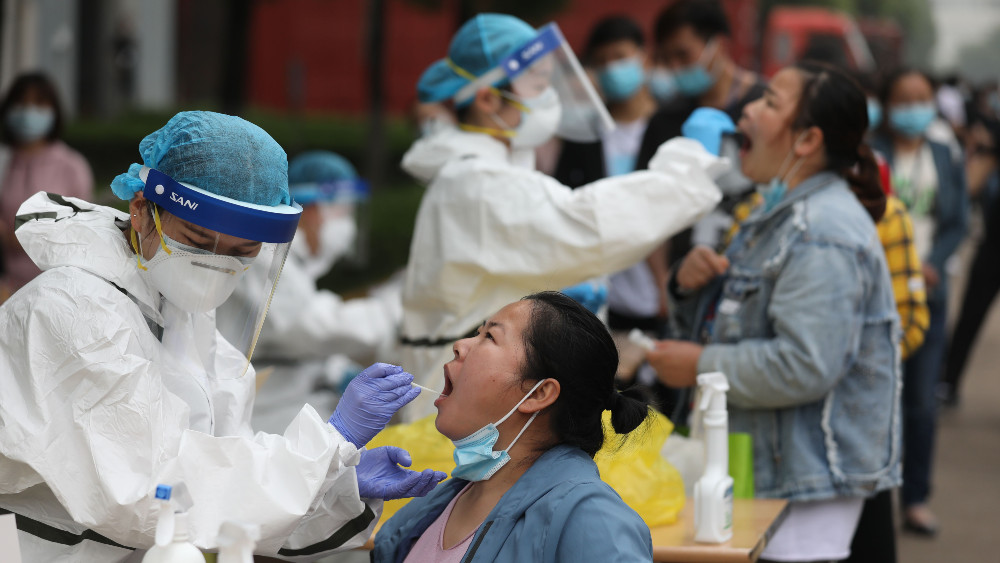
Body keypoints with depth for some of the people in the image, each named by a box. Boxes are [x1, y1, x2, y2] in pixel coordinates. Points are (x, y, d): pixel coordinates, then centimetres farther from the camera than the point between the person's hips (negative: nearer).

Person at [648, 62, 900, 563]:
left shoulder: (823, 237, -19)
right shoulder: (778, 213, 17)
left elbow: (805, 366, -28)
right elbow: (730, 322, 24)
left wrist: (701, 366, -18)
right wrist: (690, 287, 1)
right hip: (765, 466, 11)